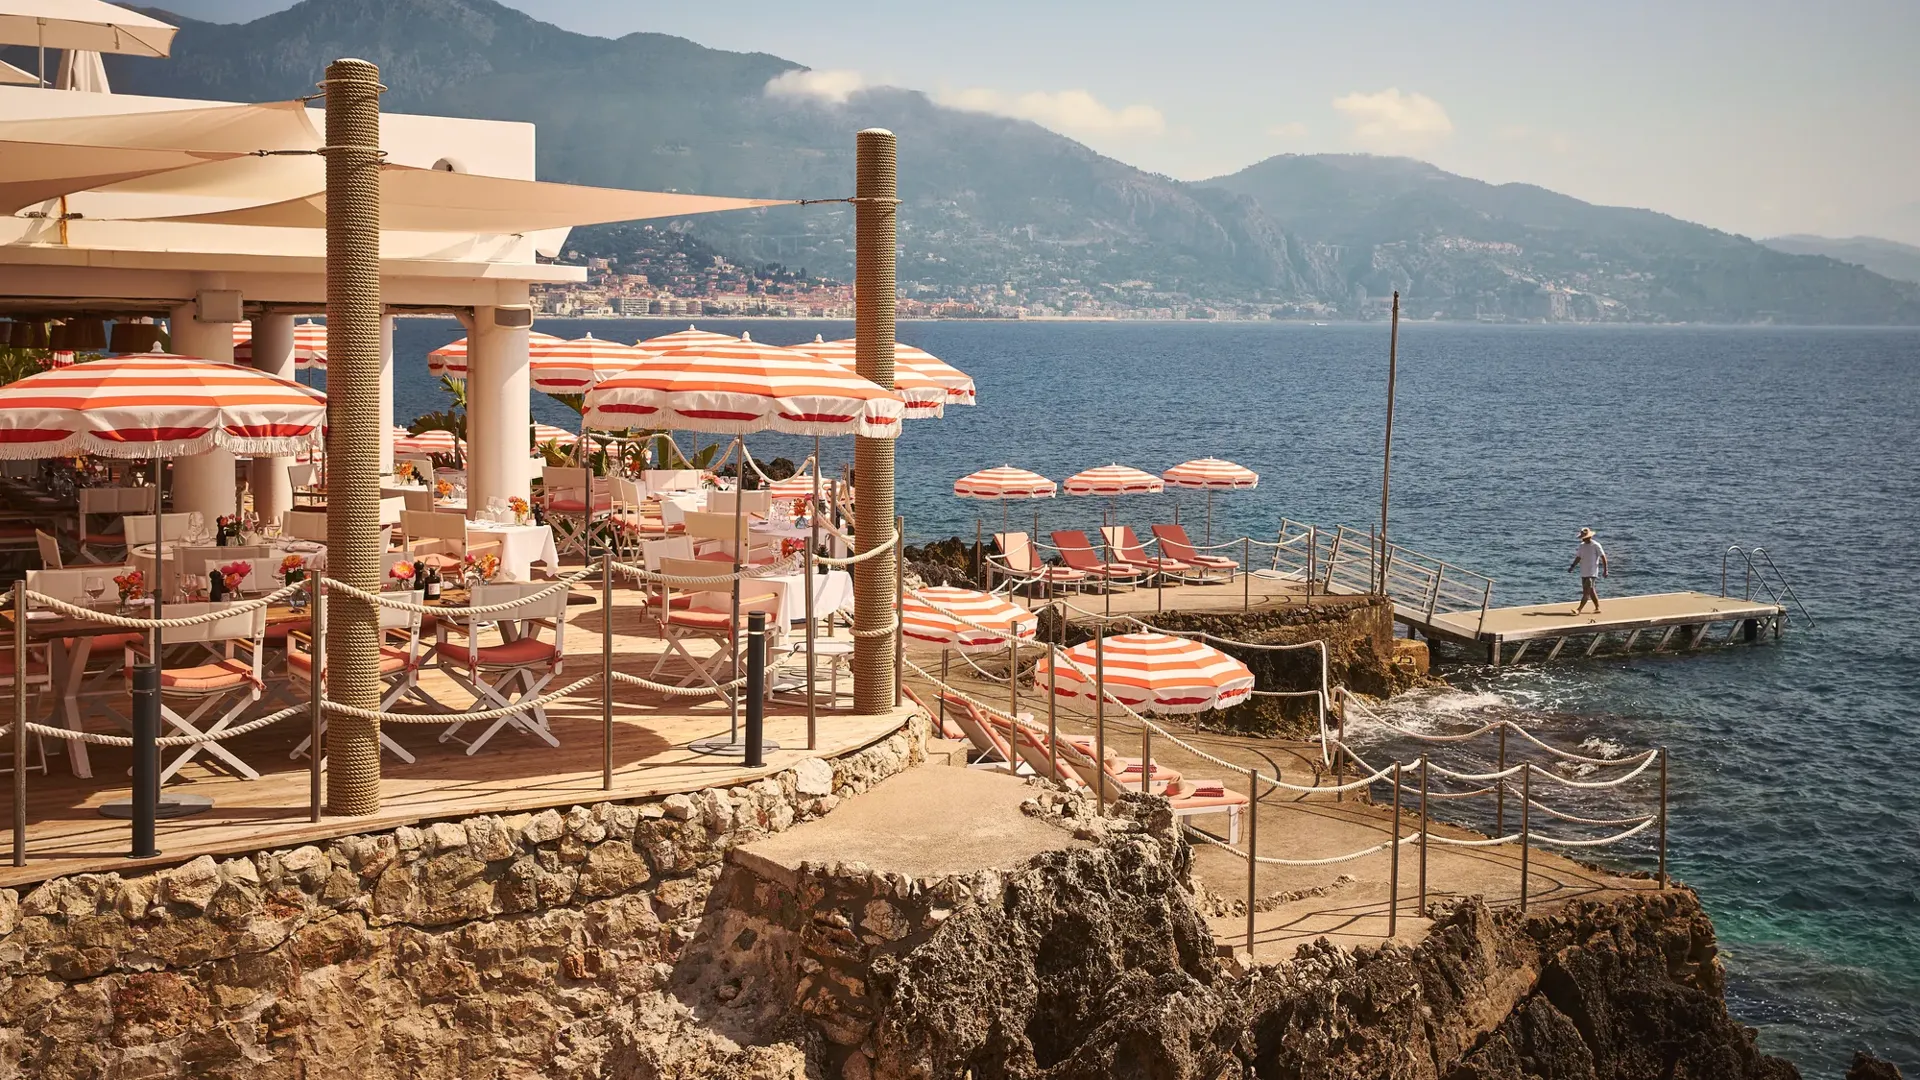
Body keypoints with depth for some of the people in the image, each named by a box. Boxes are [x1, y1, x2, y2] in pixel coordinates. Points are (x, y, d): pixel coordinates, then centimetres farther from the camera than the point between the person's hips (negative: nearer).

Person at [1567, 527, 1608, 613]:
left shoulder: (1596, 545, -9)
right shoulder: (1581, 546, 10)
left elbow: (1603, 557, -7)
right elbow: (1578, 557, 16)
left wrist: (1605, 570, -8)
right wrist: (1572, 566, 2)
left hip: (1592, 572, -7)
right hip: (1583, 572, 7)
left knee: (1586, 591, -12)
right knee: (1590, 591, 12)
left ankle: (1579, 609, -19)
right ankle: (1597, 608, 22)